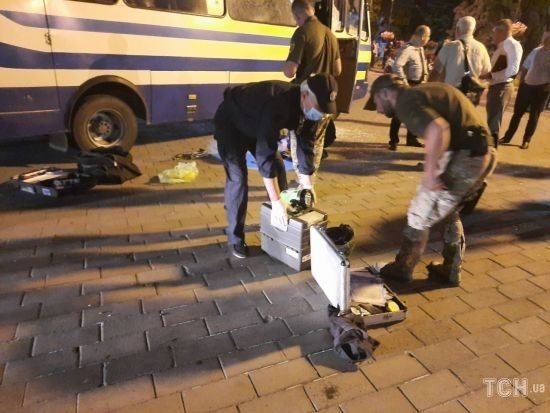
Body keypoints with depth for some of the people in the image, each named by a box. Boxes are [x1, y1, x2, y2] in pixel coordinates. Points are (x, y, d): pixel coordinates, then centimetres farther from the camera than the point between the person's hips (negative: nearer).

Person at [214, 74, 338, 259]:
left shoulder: (306, 106, -16)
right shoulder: (278, 105, -41)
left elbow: (305, 145, -7)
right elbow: (265, 155, -44)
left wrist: (307, 186, -7)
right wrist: (276, 202, -43)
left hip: (256, 126, 8)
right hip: (230, 124, -7)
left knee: (278, 167, 3)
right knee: (238, 178, -16)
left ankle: (281, 219, 22)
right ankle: (235, 238, -2)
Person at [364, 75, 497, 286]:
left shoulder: (405, 101, -9)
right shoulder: (424, 90, 20)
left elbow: (438, 129, -27)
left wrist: (430, 171, -20)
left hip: (462, 157, -9)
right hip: (484, 154, 9)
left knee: (420, 217, 8)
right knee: (449, 213, 26)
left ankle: (402, 269, 26)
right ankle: (450, 271, 35)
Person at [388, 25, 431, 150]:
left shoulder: (420, 48, 10)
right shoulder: (407, 49, -20)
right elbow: (396, 66, -32)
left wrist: (425, 77, 10)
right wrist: (404, 83, -26)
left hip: (419, 85, 9)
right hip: (409, 85, -9)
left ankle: (411, 139, 28)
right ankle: (393, 141, 7)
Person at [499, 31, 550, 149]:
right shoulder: (535, 51, 8)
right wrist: (521, 80, 4)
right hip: (527, 85, 3)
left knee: (534, 115, 3)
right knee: (517, 112, 5)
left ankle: (526, 140, 10)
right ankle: (507, 137, 12)